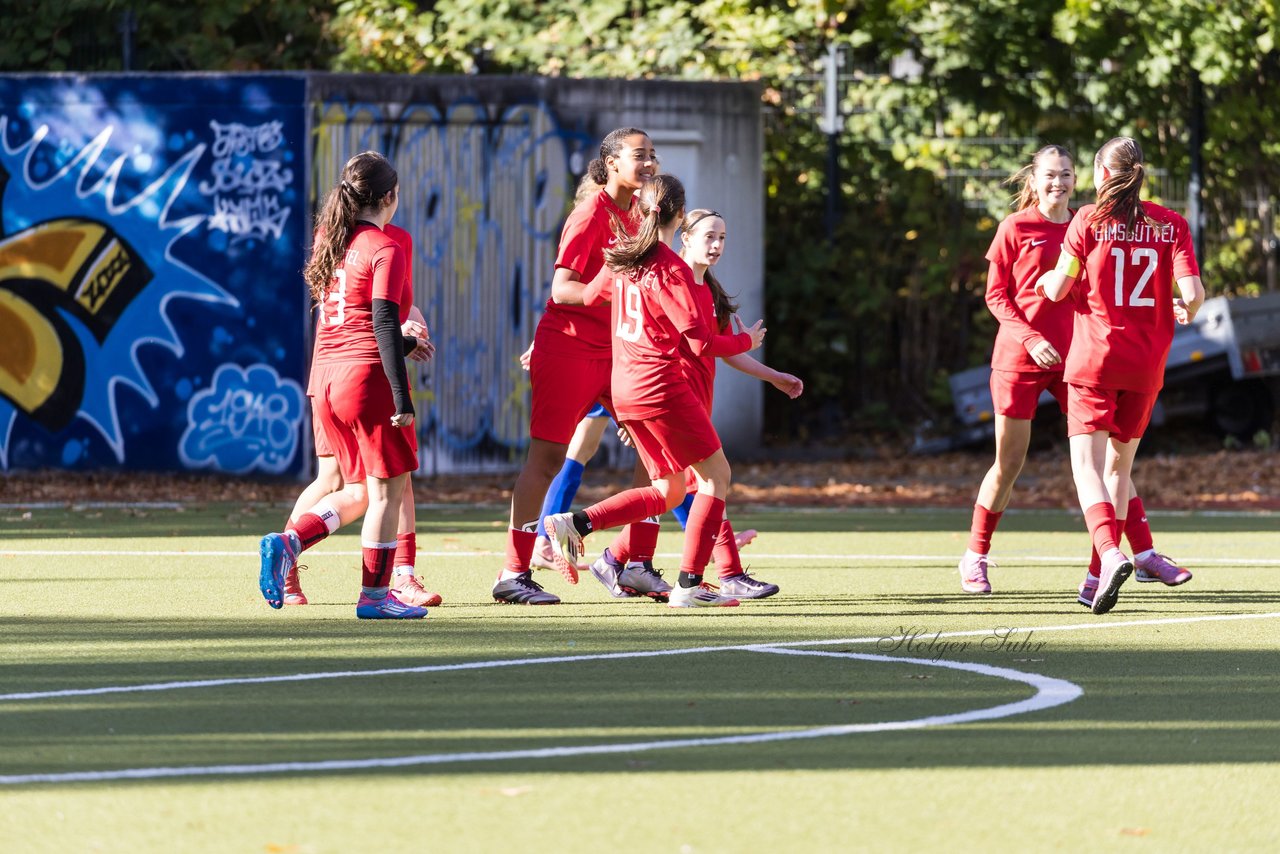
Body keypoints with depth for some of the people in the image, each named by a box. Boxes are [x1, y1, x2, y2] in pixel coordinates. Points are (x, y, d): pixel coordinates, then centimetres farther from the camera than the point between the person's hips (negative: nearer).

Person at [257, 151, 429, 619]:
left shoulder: (329, 242, 13)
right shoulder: (385, 249, -10)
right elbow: (384, 323, -17)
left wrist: (403, 343, 34)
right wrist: (402, 398, -18)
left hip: (326, 379, 8)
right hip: (369, 374, -8)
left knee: (360, 492, 17)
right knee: (388, 489, 3)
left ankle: (287, 544, -1)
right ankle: (374, 594, 3)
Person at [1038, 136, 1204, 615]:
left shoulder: (1090, 220, -4)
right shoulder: (1171, 225, 2)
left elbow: (1057, 289, -2)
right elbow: (1193, 292, -5)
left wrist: (1044, 279, 22)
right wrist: (1185, 312, 18)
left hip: (1094, 359, -3)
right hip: (1147, 362, 3)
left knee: (1087, 464, -7)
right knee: (1119, 465, 17)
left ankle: (1110, 553, -32)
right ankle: (1099, 575, 17)